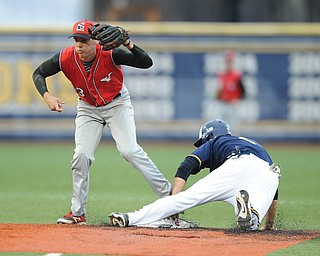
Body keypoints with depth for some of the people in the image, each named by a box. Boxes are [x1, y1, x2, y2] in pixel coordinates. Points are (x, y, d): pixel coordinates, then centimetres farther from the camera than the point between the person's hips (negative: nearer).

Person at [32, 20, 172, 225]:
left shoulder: (109, 54, -30)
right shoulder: (66, 58, -21)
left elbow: (147, 62, -35)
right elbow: (38, 74, -7)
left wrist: (128, 44, -51)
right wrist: (47, 97, -23)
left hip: (117, 104, -3)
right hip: (88, 108, 3)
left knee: (129, 150, -19)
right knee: (81, 155, -8)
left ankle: (168, 193, -11)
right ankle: (78, 213, 3)